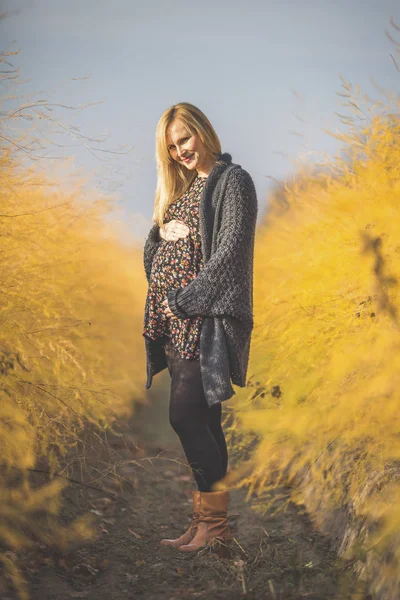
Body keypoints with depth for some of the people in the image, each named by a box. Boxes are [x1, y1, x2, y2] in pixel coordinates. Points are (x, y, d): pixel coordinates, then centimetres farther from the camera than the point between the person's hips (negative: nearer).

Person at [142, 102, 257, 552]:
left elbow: (231, 250, -13)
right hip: (172, 317, 7)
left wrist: (184, 297, -15)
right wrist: (161, 296, -1)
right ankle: (206, 524, 13)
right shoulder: (179, 188, 21)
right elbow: (154, 247, 19)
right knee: (201, 420, 8)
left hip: (205, 313, -7)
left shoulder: (232, 181, -3)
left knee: (185, 415, -12)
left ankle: (214, 521, 0)